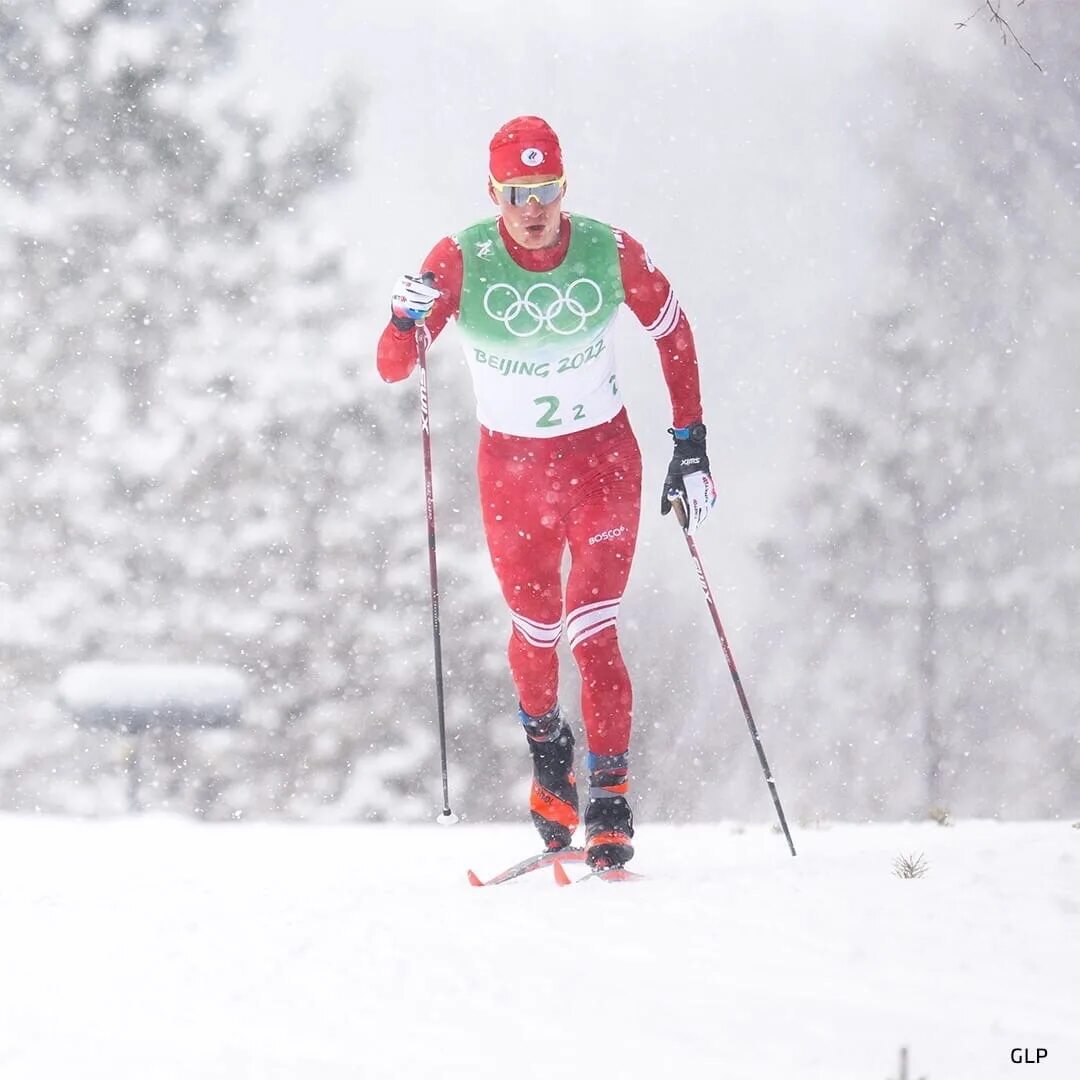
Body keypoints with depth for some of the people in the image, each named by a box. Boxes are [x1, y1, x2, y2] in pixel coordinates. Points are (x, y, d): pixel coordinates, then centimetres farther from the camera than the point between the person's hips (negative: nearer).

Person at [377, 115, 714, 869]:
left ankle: (611, 803, -2)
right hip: (512, 466, 1)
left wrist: (691, 446, 1)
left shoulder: (610, 253, -14)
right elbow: (394, 368, -17)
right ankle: (547, 748, 43)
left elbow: (674, 333, 2)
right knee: (536, 631, 11)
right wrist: (408, 319, -40)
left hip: (604, 457, -1)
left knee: (593, 631, -11)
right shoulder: (460, 261, -16)